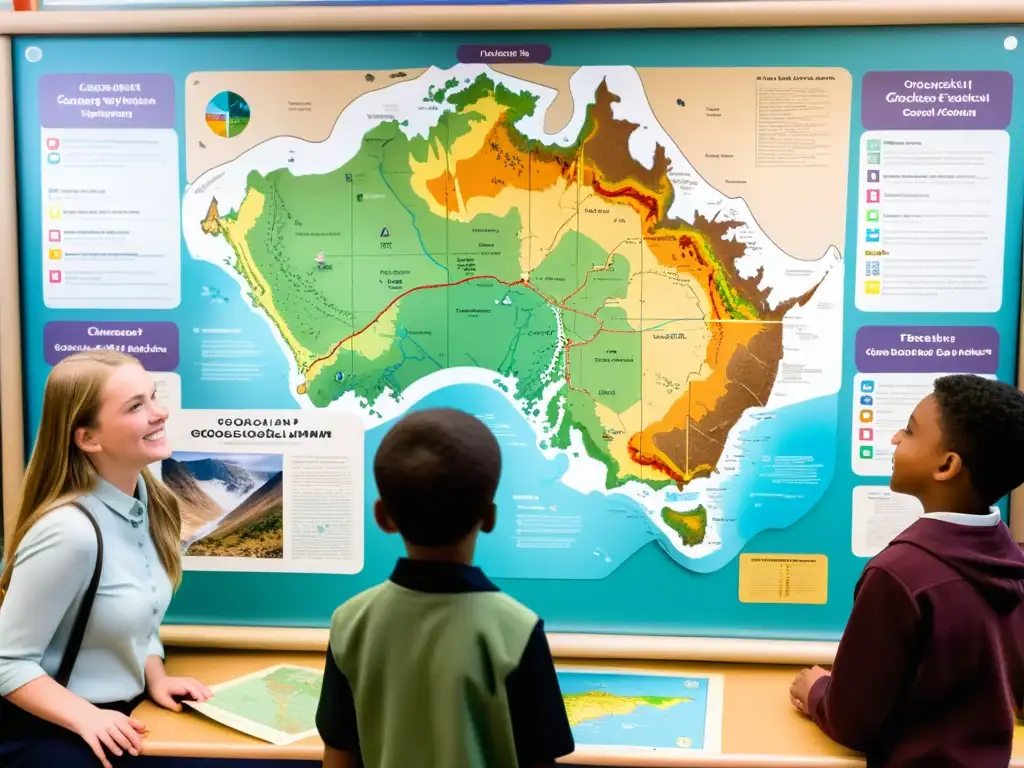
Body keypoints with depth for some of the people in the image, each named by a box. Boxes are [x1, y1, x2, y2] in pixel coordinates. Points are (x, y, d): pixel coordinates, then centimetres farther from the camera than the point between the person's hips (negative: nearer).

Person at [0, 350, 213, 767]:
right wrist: (87, 718, -24)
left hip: (118, 717, 7)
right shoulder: (71, 530, -26)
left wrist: (156, 679, -3)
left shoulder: (149, 500, -2)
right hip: (45, 731, -7)